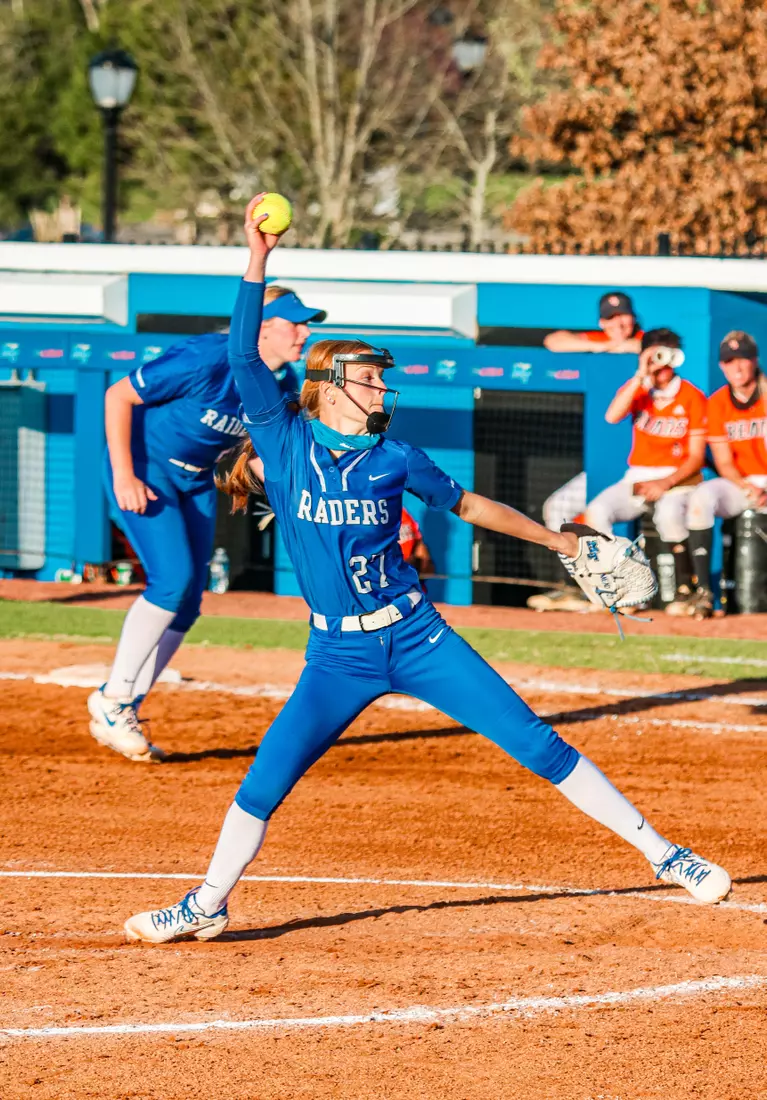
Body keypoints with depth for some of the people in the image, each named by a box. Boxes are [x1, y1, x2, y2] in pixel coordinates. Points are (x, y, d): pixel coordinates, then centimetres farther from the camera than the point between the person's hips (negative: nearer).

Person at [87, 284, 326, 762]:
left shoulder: (283, 382, -7)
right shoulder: (206, 360, -29)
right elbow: (118, 395, -23)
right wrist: (124, 476, -26)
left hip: (196, 482, 8)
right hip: (146, 468, -8)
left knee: (187, 604, 4)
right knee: (173, 580, -20)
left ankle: (120, 717, 14)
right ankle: (113, 700, -6)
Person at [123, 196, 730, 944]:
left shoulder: (393, 459, 0)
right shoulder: (286, 444, -3)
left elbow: (466, 505, 16)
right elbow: (245, 357, -13)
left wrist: (555, 539, 21)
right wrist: (258, 264, -21)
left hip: (415, 637, 0)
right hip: (337, 656, 0)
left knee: (536, 743, -3)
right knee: (267, 779, -9)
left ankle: (659, 852, 3)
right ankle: (208, 905, 12)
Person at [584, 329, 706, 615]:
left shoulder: (692, 396, -4)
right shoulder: (636, 389, 4)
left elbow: (696, 456, -5)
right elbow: (612, 417, -19)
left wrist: (666, 483, -19)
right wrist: (641, 377, -23)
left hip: (678, 479, -4)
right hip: (637, 479, 4)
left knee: (668, 514, -37)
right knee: (597, 511, -23)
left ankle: (685, 591, -24)